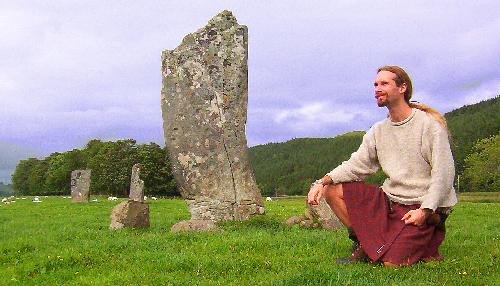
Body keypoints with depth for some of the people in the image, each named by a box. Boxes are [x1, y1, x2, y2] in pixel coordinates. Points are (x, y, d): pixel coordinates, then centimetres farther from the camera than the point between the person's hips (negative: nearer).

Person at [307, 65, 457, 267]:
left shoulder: (429, 124, -9)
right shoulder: (378, 131, 9)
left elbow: (444, 173, -13)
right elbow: (356, 165, 3)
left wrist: (425, 210, -22)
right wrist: (323, 182, -13)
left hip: (423, 207, -6)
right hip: (390, 200, 6)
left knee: (393, 263, -21)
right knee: (332, 190, -6)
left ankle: (425, 245, 11)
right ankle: (362, 246, 3)